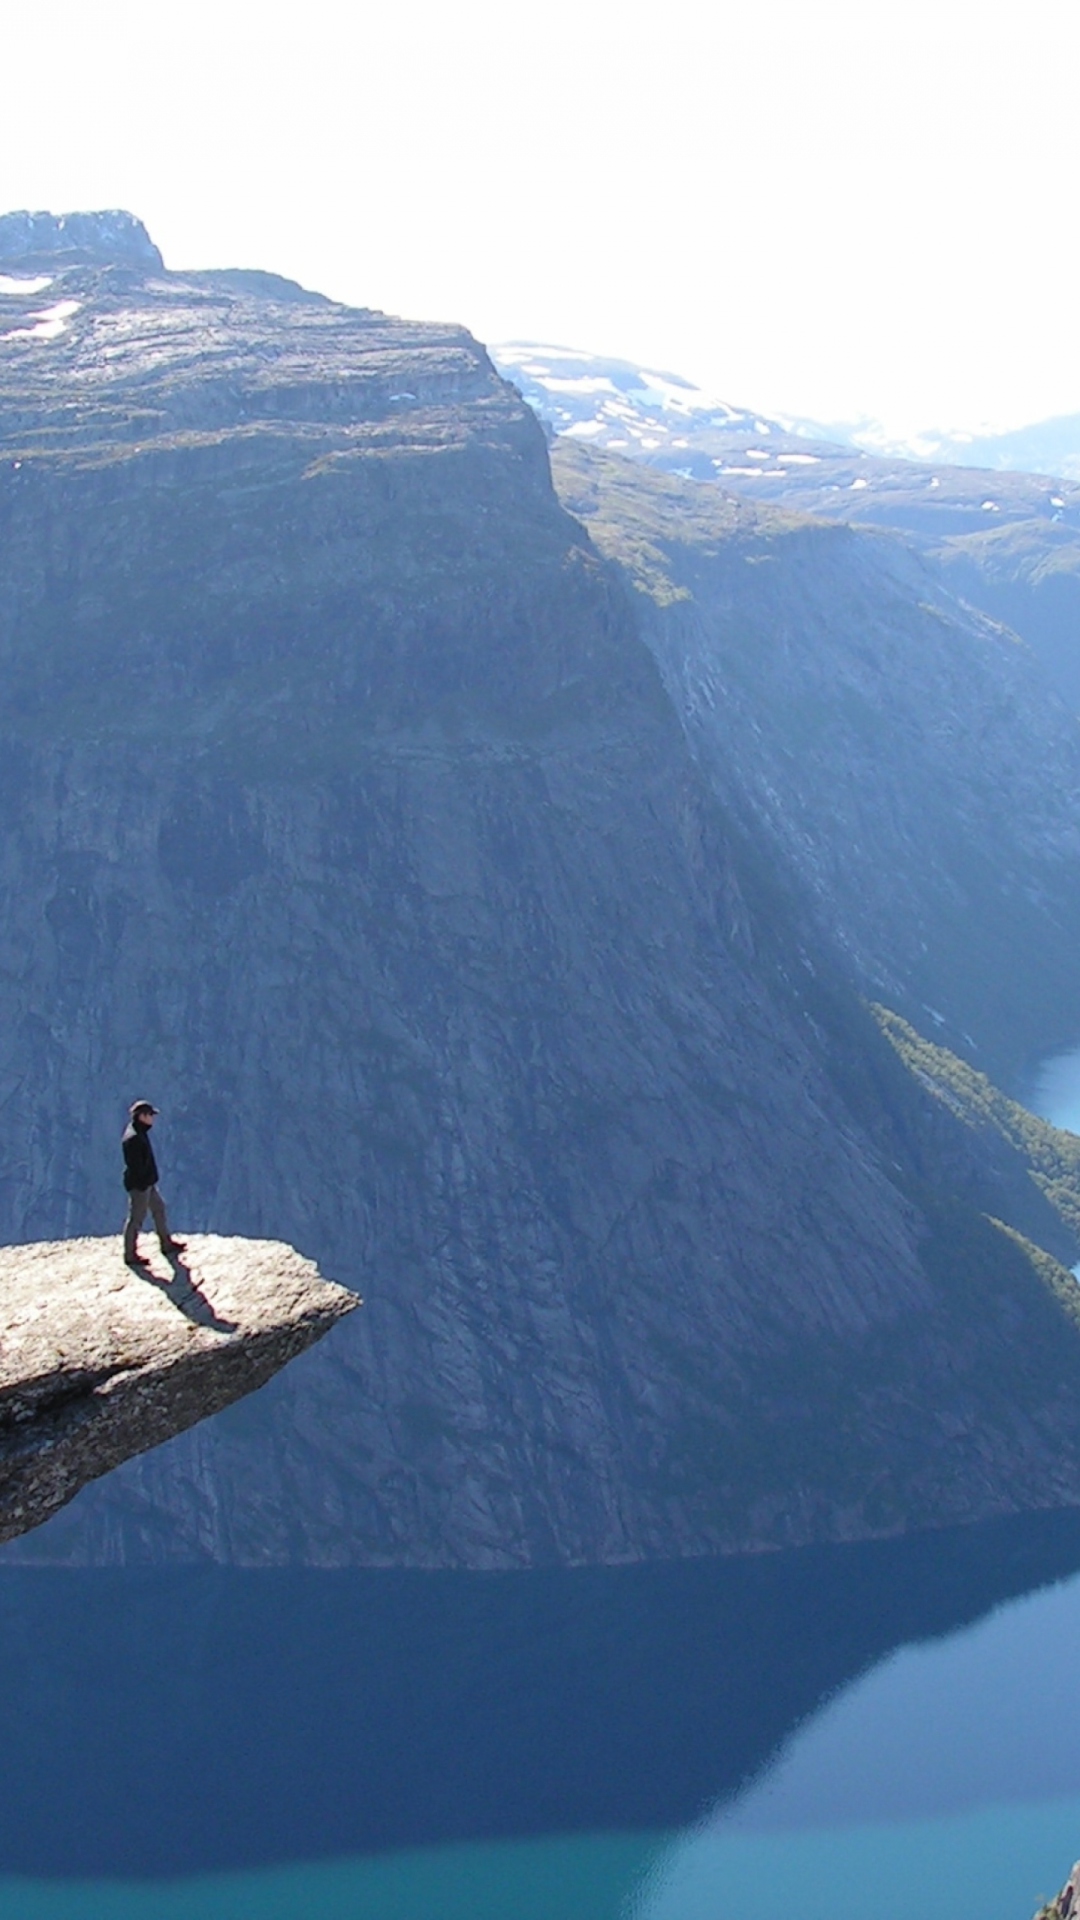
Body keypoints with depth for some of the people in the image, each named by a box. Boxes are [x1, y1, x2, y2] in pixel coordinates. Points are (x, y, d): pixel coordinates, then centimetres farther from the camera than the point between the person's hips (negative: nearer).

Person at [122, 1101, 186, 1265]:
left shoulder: (140, 1133, 8)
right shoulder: (133, 1138, -25)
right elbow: (135, 1165, -25)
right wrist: (141, 1184, -22)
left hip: (148, 1182, 11)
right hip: (139, 1184, -11)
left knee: (159, 1209, 20)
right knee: (136, 1218, -1)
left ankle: (166, 1243, 34)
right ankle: (130, 1254, 9)